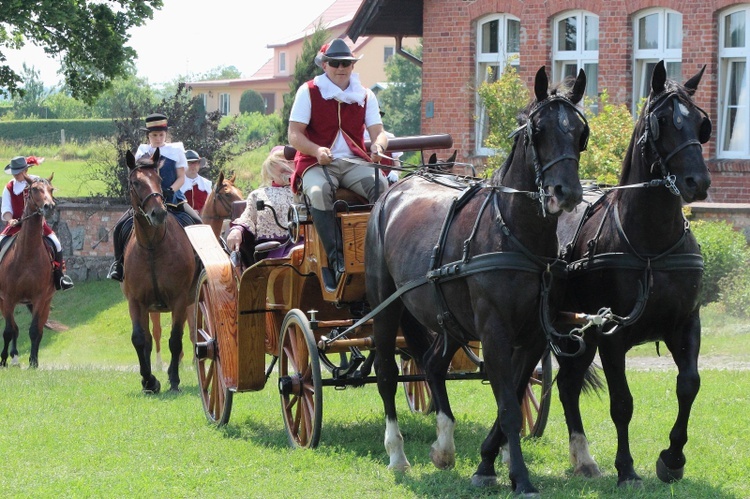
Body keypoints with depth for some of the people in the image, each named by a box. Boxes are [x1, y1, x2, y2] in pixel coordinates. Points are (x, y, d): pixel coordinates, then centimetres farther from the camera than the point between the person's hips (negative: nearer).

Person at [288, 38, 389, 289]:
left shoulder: (365, 96, 14)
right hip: (316, 164, -3)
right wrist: (317, 151, -23)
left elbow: (378, 132, 6)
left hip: (355, 162, 3)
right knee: (319, 191, -38)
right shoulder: (308, 92, 4)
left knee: (380, 185, -31)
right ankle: (335, 260, -37)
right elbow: (294, 135, -3)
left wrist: (378, 146, -20)